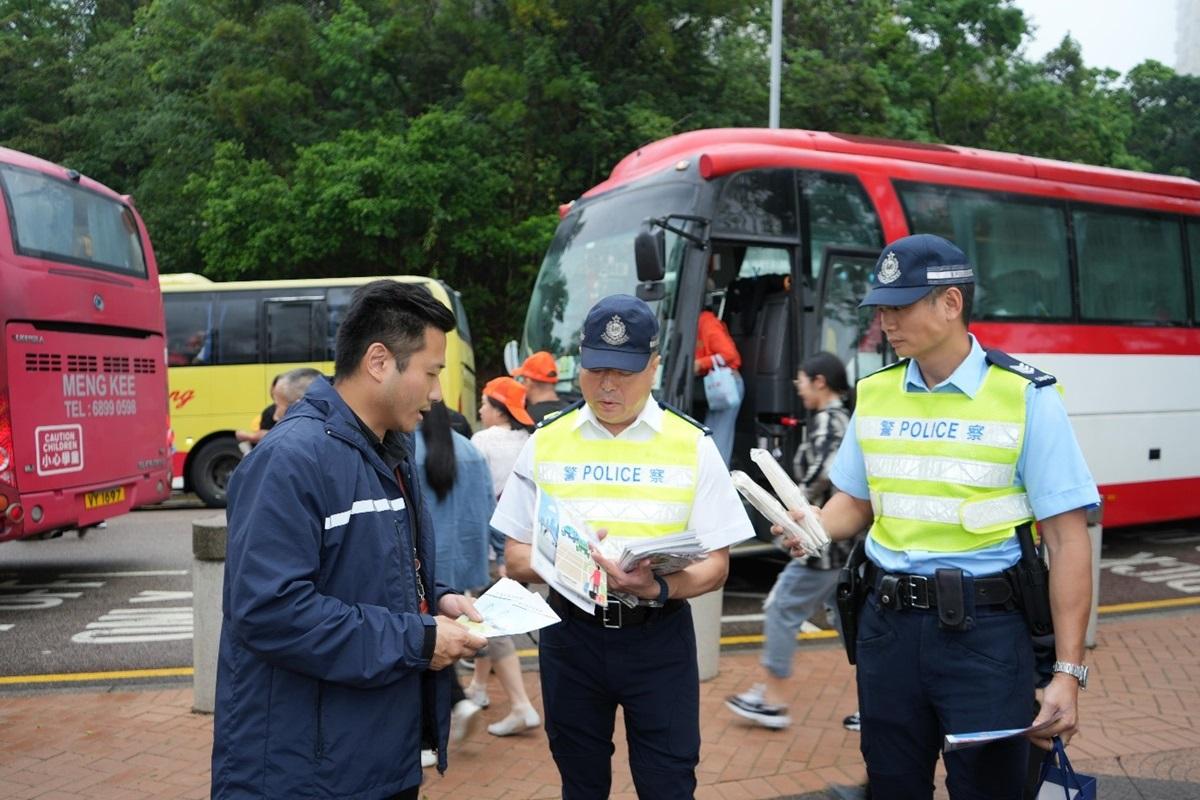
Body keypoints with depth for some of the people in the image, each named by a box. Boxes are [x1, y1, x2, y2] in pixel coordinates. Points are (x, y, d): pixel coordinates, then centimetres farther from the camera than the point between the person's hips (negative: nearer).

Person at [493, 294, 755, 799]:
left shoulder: (693, 445, -3)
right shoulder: (545, 443, 1)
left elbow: (715, 564, -4)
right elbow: (517, 559, 2)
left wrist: (657, 587, -24)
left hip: (659, 638, -1)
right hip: (571, 634, 2)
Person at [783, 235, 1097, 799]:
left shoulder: (1024, 397, -10)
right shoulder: (875, 393, 5)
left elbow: (1067, 540, -10)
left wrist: (1068, 672, -14)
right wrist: (814, 529, -8)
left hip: (982, 629, -4)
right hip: (887, 624, 4)